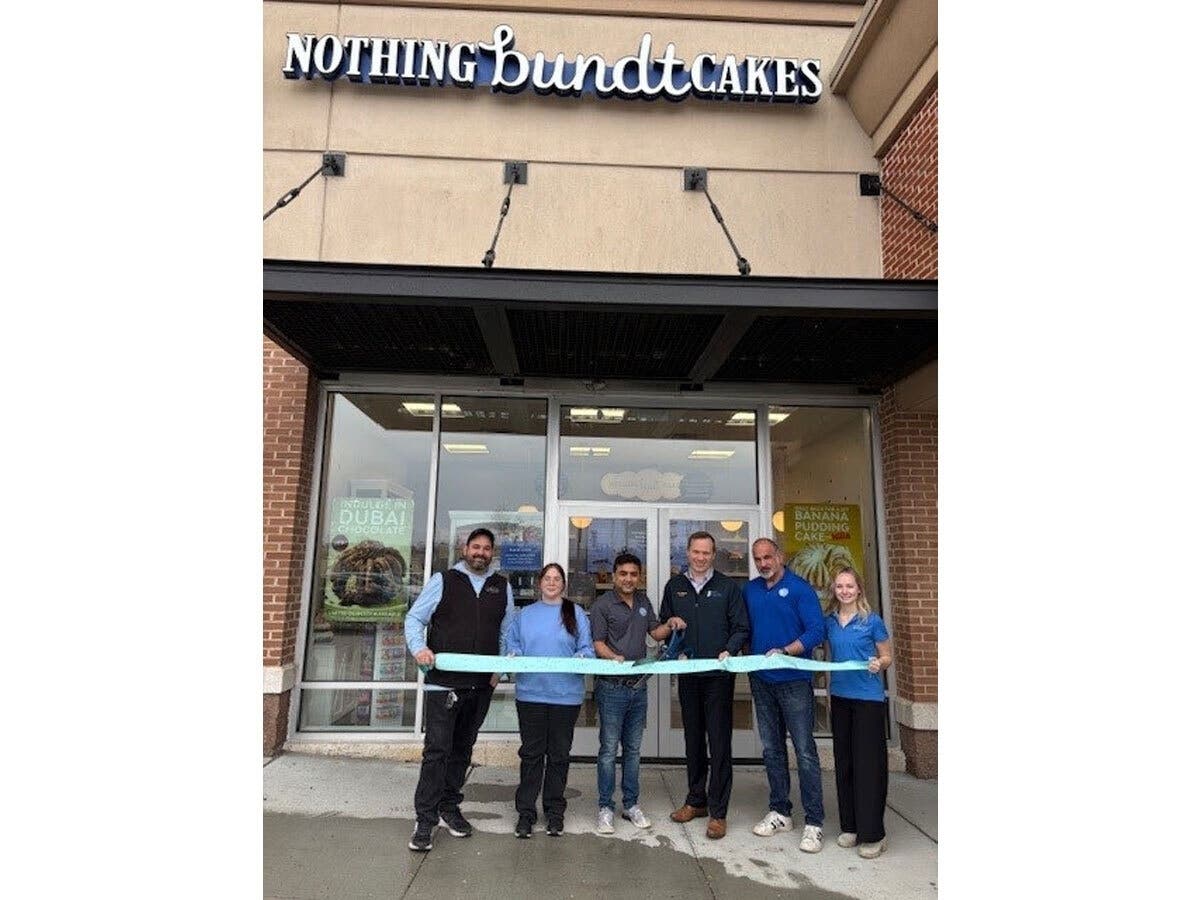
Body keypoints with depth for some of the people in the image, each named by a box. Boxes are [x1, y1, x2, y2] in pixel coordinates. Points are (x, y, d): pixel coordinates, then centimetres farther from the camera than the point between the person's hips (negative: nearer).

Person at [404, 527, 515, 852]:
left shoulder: (502, 587, 9)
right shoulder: (443, 580, 0)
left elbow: (507, 632, 13)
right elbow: (414, 618, 0)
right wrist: (419, 648, -18)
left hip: (481, 685, 4)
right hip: (443, 681, -4)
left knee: (463, 749, 16)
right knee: (437, 749, -4)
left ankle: (449, 807, 32)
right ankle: (425, 821, 6)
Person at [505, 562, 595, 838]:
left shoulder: (576, 614, 4)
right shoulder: (525, 614, 10)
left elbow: (587, 650, 2)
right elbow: (513, 645, 11)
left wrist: (581, 658, -19)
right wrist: (513, 656, -10)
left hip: (566, 694, 0)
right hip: (530, 693, 1)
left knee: (559, 754, 10)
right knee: (531, 754, 6)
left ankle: (554, 811, 25)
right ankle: (526, 812, 18)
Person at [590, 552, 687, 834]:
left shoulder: (643, 601, 13)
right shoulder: (602, 604, -6)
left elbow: (655, 633, 18)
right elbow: (598, 643, -9)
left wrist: (671, 624, -1)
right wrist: (615, 658, -27)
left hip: (638, 686, 6)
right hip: (612, 687, -6)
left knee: (633, 748, 14)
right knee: (609, 749, 1)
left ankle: (630, 805, 26)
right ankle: (605, 808, 13)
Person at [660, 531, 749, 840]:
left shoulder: (727, 587, 0)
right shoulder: (674, 586, 7)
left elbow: (742, 628, 0)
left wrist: (728, 651, -16)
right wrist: (677, 652, -4)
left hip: (719, 675, -3)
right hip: (688, 674, 3)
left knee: (719, 742, 0)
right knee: (693, 739, 15)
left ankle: (718, 812, 10)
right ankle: (696, 800, 29)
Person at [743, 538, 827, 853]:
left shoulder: (800, 589, -8)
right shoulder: (750, 590, 9)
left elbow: (817, 631, -14)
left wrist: (785, 651, -24)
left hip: (794, 681, -5)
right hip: (761, 681, 5)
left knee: (805, 751, -2)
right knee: (772, 749, 14)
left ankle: (814, 823, 8)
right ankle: (780, 812, 27)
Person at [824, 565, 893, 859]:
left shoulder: (872, 621, -7)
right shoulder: (829, 622, 5)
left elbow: (887, 657, 0)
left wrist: (878, 664, -21)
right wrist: (828, 694, 12)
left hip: (869, 699, -4)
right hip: (840, 697, 5)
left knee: (868, 764, 0)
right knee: (844, 763, 12)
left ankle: (873, 834, 11)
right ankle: (850, 827, 25)